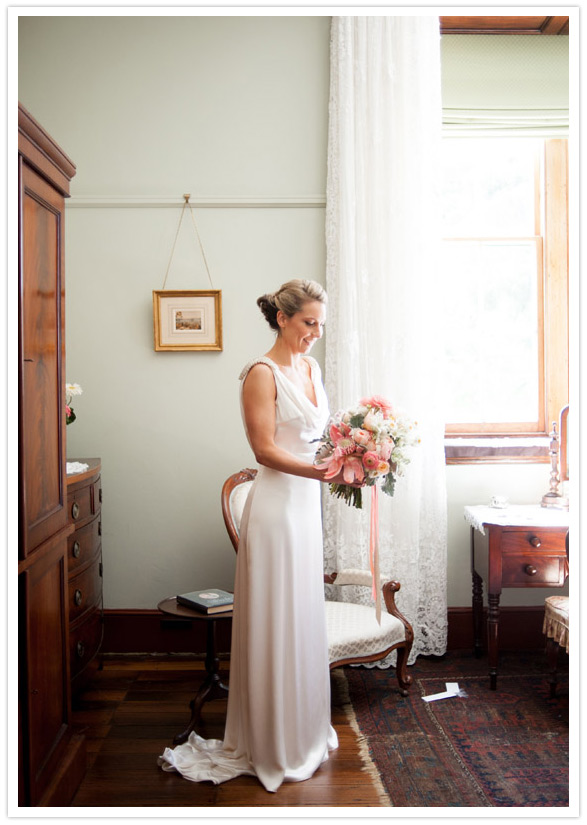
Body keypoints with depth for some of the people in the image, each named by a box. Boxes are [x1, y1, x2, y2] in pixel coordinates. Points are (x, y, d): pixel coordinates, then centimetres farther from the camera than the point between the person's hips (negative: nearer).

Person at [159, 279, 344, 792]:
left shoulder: (311, 368, 12)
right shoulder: (262, 373, -13)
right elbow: (265, 449, -17)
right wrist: (323, 472, -26)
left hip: (307, 504, 8)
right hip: (277, 505, -8)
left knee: (305, 621, 17)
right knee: (277, 626, 2)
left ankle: (305, 729, 33)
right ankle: (277, 749, 17)